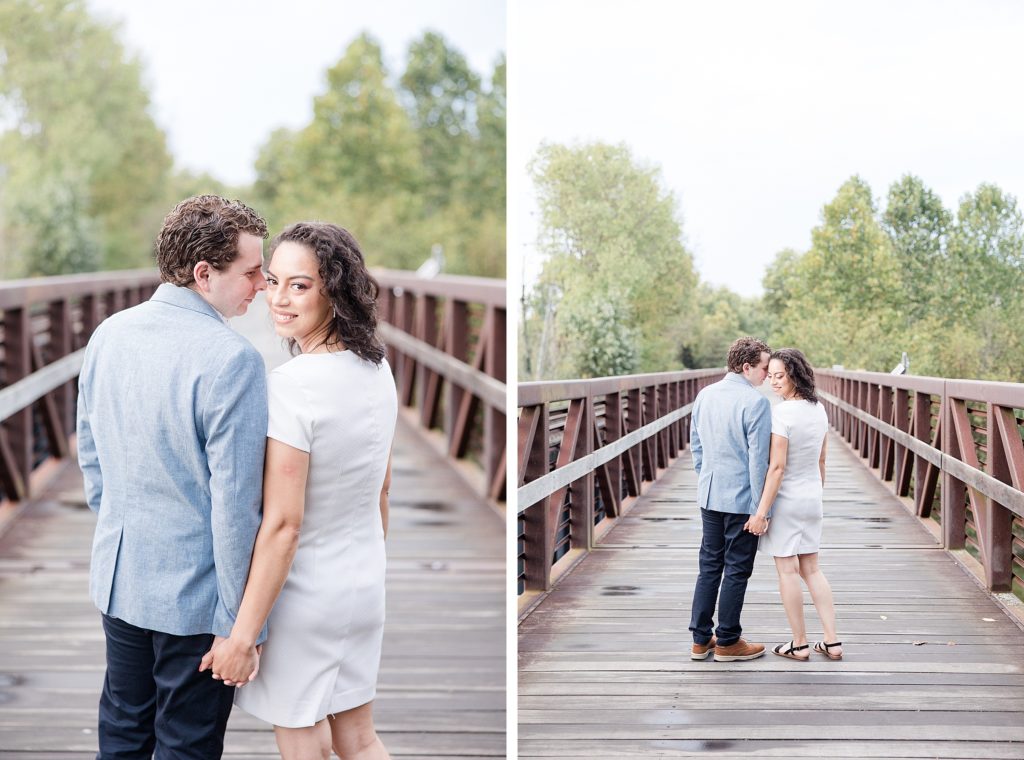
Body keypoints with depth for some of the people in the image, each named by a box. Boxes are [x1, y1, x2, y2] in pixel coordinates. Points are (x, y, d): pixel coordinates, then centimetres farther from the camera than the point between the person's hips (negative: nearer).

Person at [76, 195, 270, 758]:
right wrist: (240, 623, -15)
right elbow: (235, 504, -22)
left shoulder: (108, 335, 0)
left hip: (117, 580, 7)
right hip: (194, 595, -6)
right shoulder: (231, 359, -23)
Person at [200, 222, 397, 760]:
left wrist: (242, 634, -18)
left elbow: (283, 525, -24)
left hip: (301, 596, -7)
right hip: (366, 588, 7)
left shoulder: (291, 385, -25)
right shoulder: (378, 369, -1)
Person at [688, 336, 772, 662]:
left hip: (709, 497, 7)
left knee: (709, 566, 13)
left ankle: (701, 639, 17)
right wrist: (760, 508, -12)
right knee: (736, 571, 4)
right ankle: (727, 642, 12)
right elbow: (758, 458, -16)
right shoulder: (755, 402, -16)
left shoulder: (704, 396, 7)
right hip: (741, 499, -7)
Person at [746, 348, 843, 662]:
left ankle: (800, 644, 10)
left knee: (787, 571, 4)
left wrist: (761, 512, -19)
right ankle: (832, 641, 14)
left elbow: (777, 467, -21)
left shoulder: (781, 413, -20)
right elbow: (822, 459, 12)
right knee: (811, 568, 15)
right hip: (812, 499, 7)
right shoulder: (819, 409, 3)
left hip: (785, 500, -7)